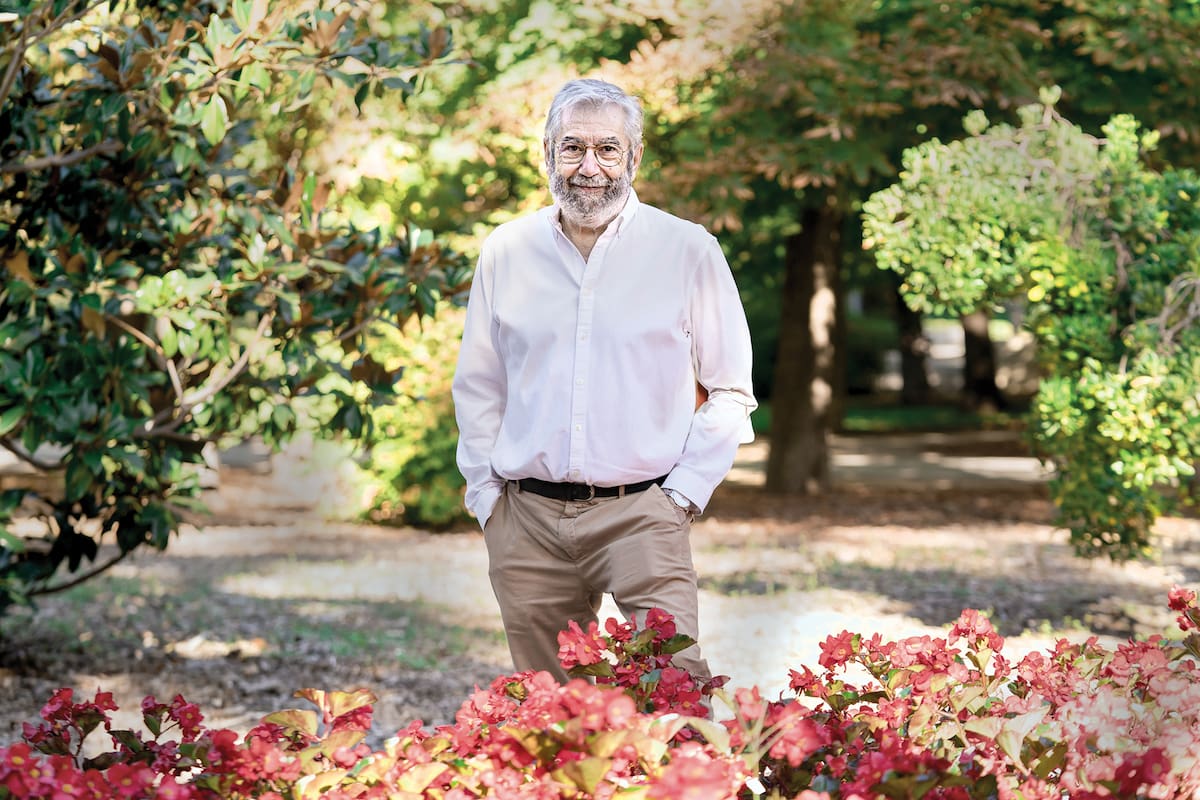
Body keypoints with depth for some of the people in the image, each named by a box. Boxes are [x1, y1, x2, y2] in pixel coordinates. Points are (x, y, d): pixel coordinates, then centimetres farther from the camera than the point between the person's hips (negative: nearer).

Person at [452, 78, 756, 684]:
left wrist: (683, 492, -3)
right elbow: (477, 386, 16)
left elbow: (730, 390, 5)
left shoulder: (688, 251, 1)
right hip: (528, 519, 3)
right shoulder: (506, 252, 8)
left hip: (641, 514, -2)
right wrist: (487, 496, 8)